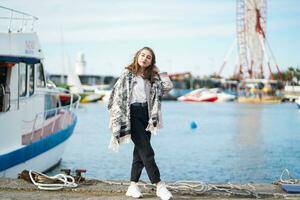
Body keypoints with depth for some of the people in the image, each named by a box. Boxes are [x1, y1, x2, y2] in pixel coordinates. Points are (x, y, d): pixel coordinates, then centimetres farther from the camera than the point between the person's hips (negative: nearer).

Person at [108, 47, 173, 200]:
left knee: (140, 152, 7)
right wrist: (118, 117, -9)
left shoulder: (151, 77, 15)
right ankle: (159, 186, -10)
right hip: (133, 114, -6)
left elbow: (168, 86, 8)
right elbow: (118, 95, -4)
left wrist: (159, 72, 8)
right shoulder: (128, 74, 0)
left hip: (146, 115, 6)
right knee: (147, 151, -10)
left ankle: (133, 186, 14)